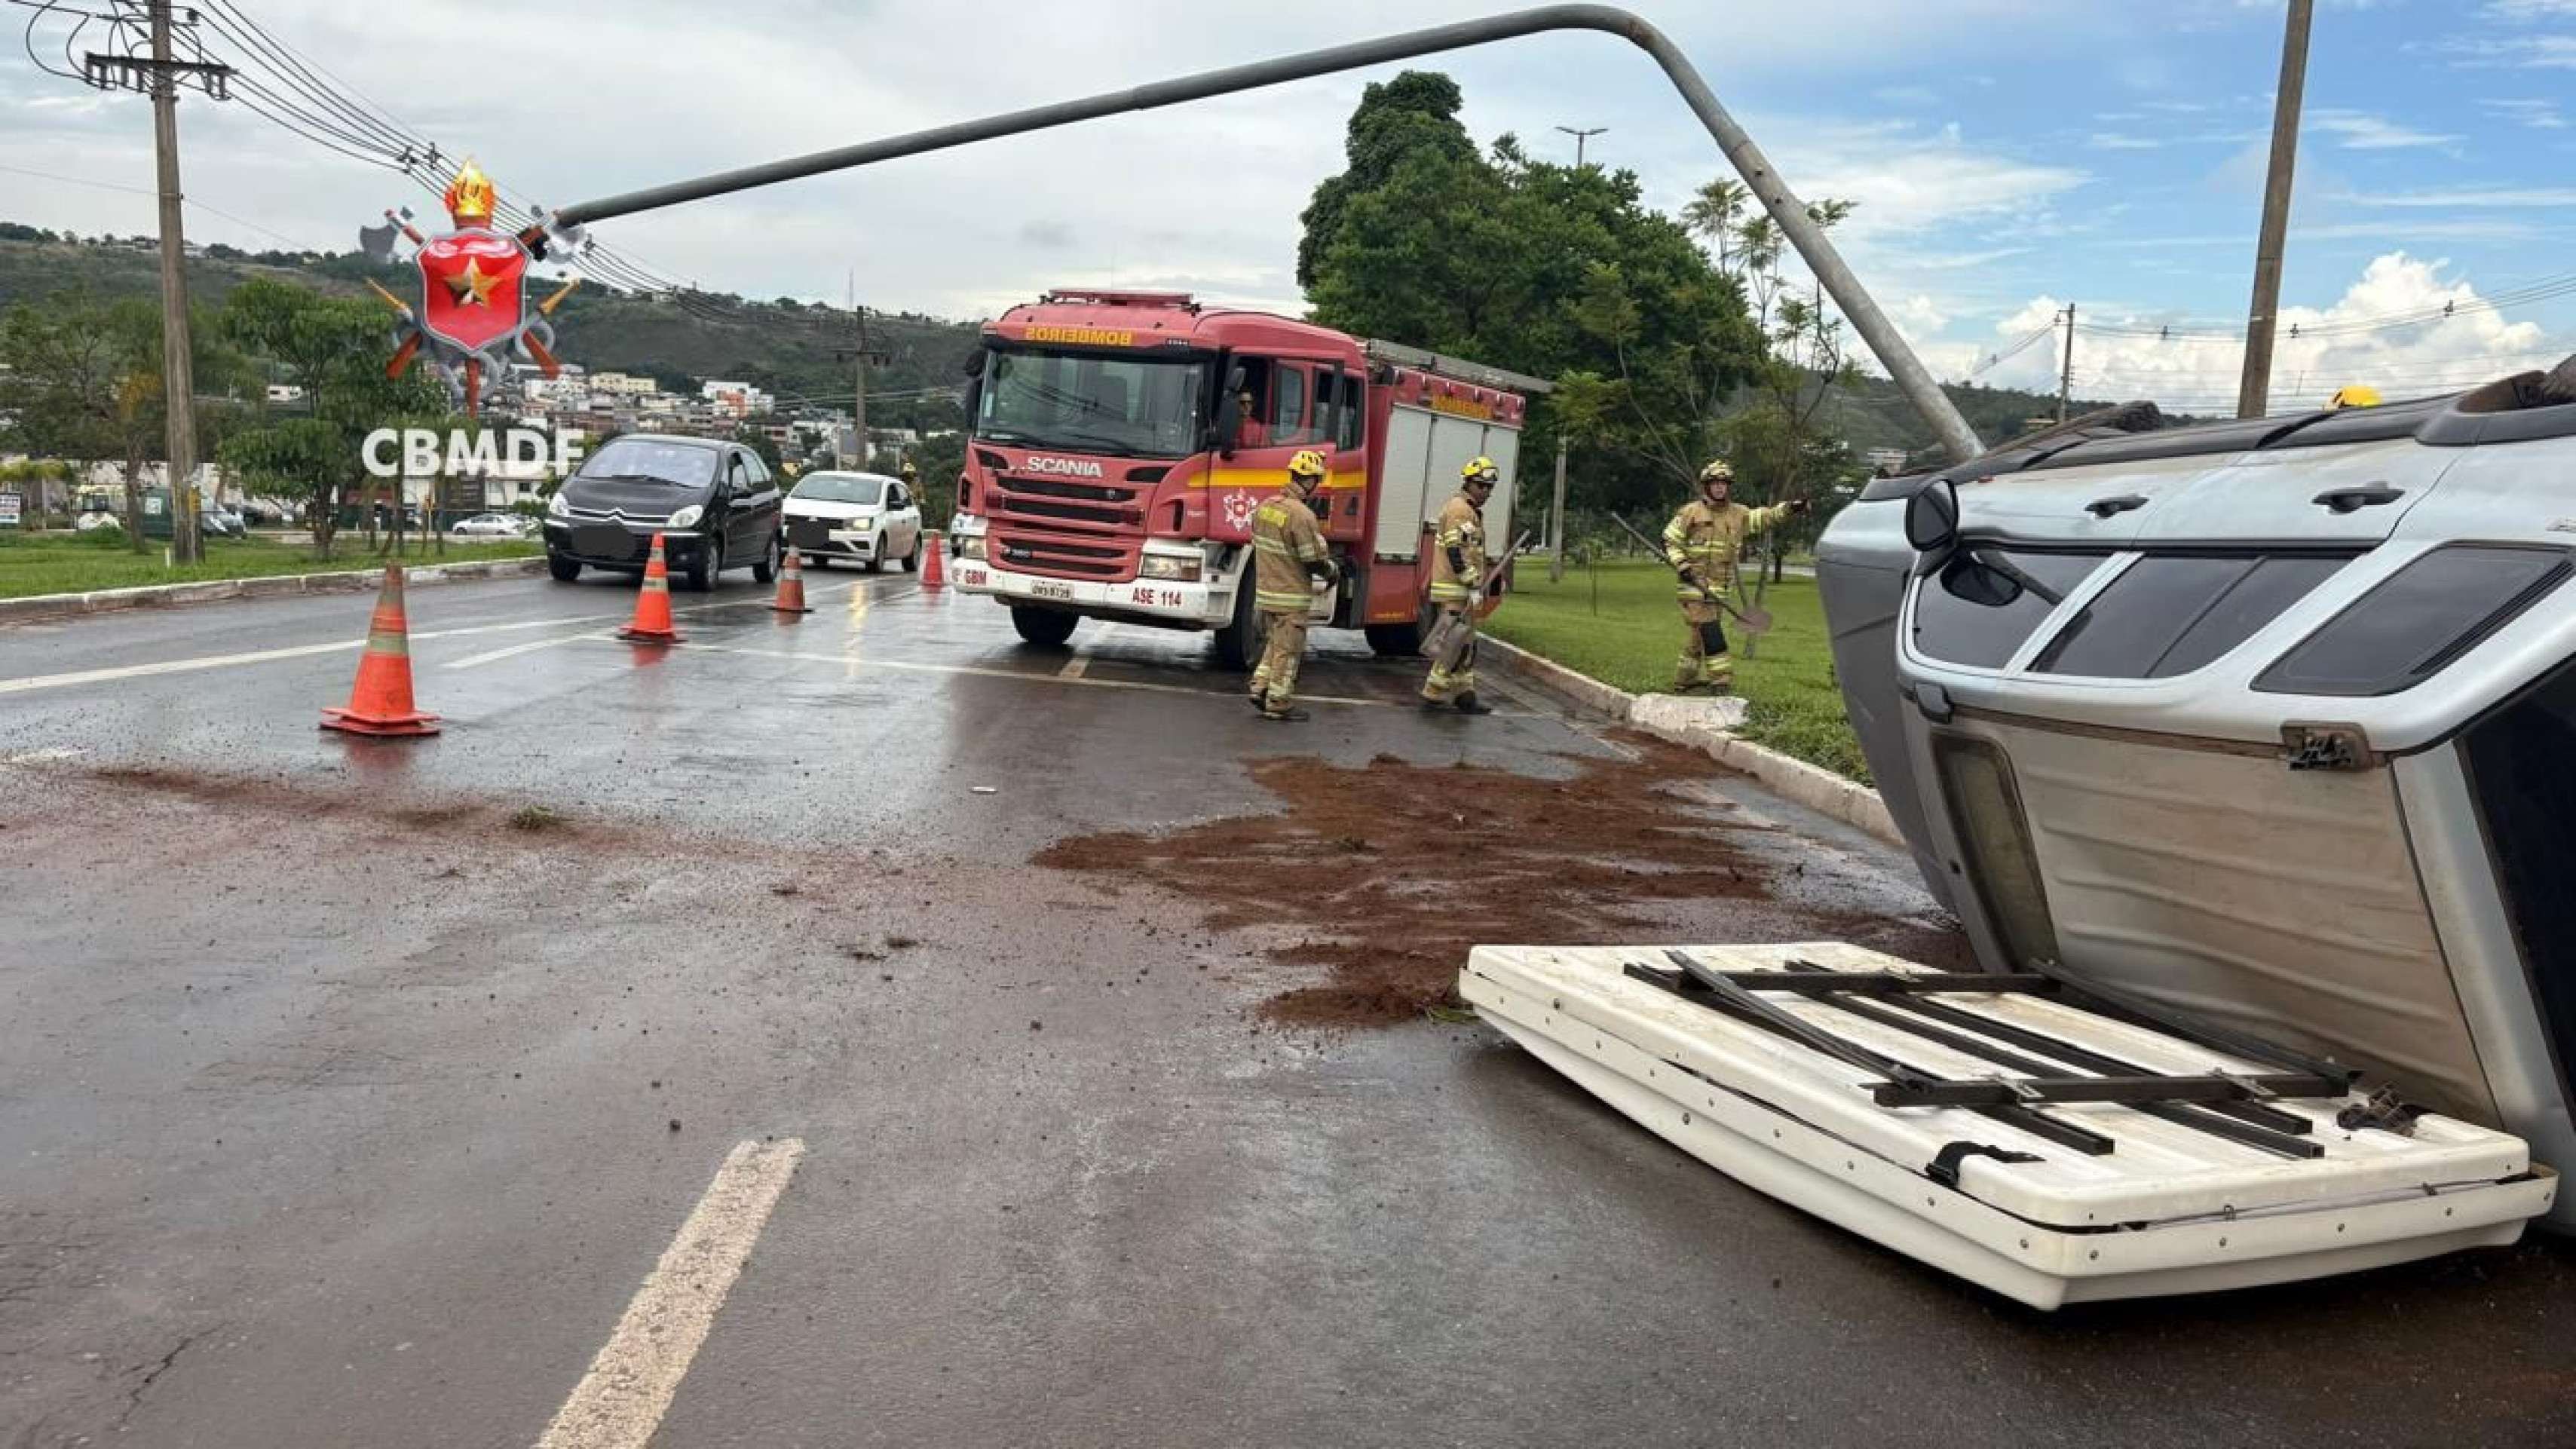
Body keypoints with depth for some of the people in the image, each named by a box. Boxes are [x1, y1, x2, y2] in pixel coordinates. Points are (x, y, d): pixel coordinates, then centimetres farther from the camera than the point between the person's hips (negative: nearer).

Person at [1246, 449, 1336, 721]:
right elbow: (1315, 559, -18)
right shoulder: (1301, 514, -21)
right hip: (1290, 597, -8)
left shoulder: (1266, 505, 5)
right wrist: (1331, 571, 2)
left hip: (1264, 591, 8)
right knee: (1288, 649, 4)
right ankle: (1278, 703, 10)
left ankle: (1260, 688, 19)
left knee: (1277, 643, 23)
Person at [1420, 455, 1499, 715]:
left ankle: (1465, 695, 16)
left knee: (1466, 644, 12)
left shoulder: (1471, 511, 21)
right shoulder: (1459, 509, -13)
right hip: (1454, 591, -11)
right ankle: (1433, 695, -8)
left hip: (1464, 590, 11)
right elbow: (1456, 552, -21)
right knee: (1456, 644, -11)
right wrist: (1474, 586, -22)